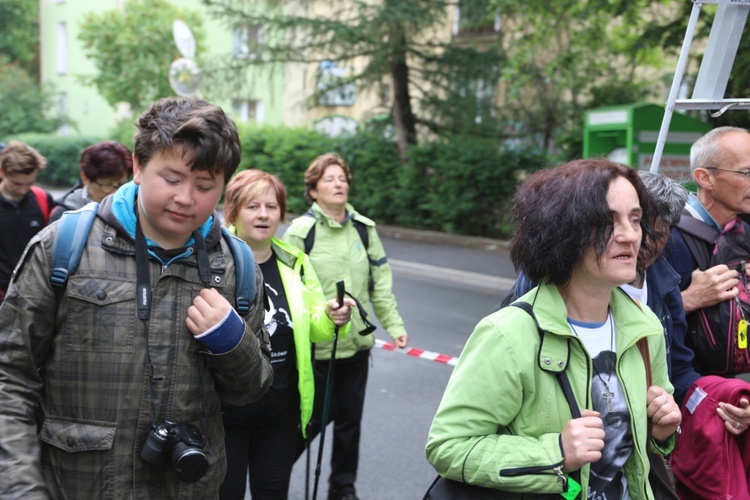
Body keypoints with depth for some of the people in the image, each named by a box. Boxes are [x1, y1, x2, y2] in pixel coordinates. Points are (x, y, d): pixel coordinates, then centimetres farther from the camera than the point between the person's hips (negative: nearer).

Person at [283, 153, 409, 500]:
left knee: (350, 418, 13)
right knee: (314, 417, 6)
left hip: (356, 342, 4)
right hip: (316, 345, -4)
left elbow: (380, 283, 9)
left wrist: (394, 324, 4)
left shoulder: (364, 228, 5)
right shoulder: (301, 230, -8)